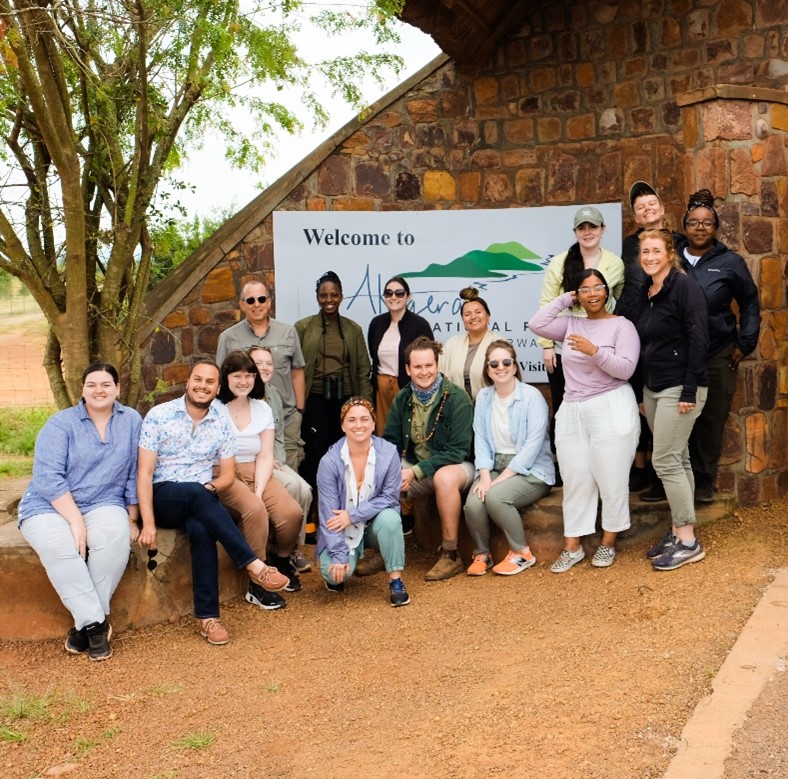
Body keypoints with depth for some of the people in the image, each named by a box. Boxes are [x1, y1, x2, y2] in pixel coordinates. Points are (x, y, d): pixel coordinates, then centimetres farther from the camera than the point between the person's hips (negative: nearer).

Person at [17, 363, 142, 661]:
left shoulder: (131, 420, 3)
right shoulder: (60, 424, -4)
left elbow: (135, 474, 7)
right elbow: (48, 477, -14)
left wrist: (132, 519, 6)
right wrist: (75, 520, -22)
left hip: (103, 505, 2)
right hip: (49, 507, -2)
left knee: (116, 533, -32)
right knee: (59, 544, -34)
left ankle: (85, 623, -20)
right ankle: (95, 622, -23)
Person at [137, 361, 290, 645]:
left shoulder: (222, 423, 5)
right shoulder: (158, 416, -5)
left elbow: (228, 473, 11)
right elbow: (144, 472, -9)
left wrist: (212, 487, -13)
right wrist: (148, 523, -19)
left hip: (201, 501, 2)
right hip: (164, 497, -2)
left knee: (201, 530, -34)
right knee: (195, 492, -36)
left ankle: (207, 616, -29)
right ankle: (254, 565, -37)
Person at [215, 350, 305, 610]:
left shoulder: (262, 408, 11)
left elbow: (265, 456, 6)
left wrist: (259, 491, -12)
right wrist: (251, 496, -19)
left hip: (256, 475, 5)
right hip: (223, 478, -4)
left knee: (292, 513, -20)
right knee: (255, 510, -34)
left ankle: (280, 560, 12)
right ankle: (257, 583, -20)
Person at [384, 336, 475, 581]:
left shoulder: (457, 398, -16)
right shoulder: (402, 399, 1)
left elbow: (457, 451, -21)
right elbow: (390, 442, 5)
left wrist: (416, 471, -27)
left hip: (454, 466, -5)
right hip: (414, 469, 6)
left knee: (445, 477, -38)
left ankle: (450, 556, -24)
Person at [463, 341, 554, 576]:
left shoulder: (532, 396, -9)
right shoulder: (483, 397, 8)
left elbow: (533, 444, -16)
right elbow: (481, 440, 2)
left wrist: (501, 479, -20)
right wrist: (485, 476, -14)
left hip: (531, 470, -4)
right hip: (495, 466, 4)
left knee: (496, 497, -31)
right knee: (473, 503, -25)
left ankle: (521, 553, -8)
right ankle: (481, 555, 2)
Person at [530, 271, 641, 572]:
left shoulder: (622, 325, -1)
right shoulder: (570, 324, 14)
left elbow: (626, 369, -10)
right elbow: (537, 324, 1)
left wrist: (595, 351, -23)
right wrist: (565, 299, 6)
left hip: (611, 410, -5)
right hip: (572, 412, 5)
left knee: (611, 480, 1)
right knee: (575, 481, 7)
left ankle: (608, 543, 14)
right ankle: (572, 547, 12)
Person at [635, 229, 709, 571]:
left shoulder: (684, 286, -11)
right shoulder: (646, 292, 12)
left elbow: (698, 340, -16)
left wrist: (689, 390, -20)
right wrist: (643, 392, 15)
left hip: (679, 387, -8)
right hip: (653, 387, 8)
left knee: (666, 461, -9)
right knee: (676, 460, 11)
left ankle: (688, 542, -1)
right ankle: (678, 531, 16)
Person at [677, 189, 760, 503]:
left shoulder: (730, 262, -2)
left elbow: (750, 303, 6)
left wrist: (745, 343, 0)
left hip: (718, 356, -1)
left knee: (711, 420, 5)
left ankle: (704, 481, 18)